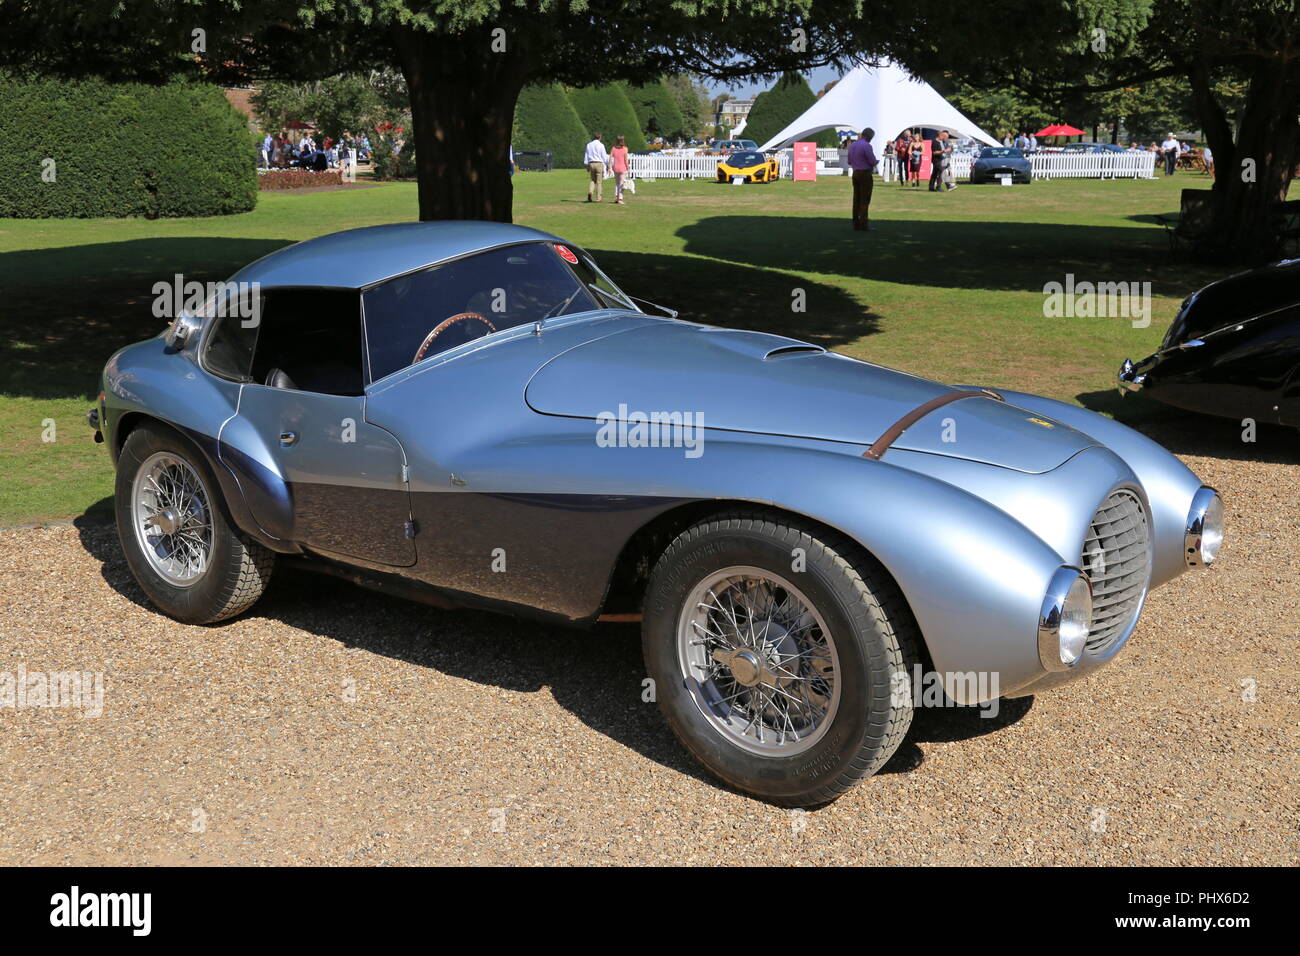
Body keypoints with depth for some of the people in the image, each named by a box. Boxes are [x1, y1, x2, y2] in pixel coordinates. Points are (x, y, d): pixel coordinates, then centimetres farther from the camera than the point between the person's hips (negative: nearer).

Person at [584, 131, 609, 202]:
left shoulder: (589, 145, 9)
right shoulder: (601, 145, -6)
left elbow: (586, 155, 12)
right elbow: (604, 156, -5)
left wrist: (587, 166, 17)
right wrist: (607, 164, 6)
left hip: (591, 164, 4)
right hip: (599, 163, -4)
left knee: (593, 180, 15)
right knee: (599, 181, 1)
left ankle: (590, 192, -12)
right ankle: (599, 198, 1)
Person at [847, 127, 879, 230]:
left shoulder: (852, 145, 10)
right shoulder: (866, 146, -15)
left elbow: (849, 161, 17)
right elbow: (873, 161, -15)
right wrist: (877, 162, 6)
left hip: (855, 174, 8)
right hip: (865, 174, -8)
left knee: (856, 199, 9)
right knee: (865, 200, -4)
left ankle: (856, 223, 11)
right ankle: (863, 224, -5)